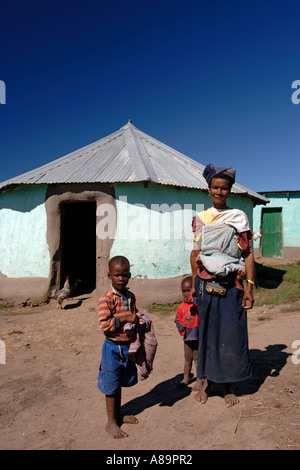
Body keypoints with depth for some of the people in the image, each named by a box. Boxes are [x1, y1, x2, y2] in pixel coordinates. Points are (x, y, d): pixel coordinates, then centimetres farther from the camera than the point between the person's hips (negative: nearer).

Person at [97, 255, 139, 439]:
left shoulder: (131, 296, 3)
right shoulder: (106, 299, -19)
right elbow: (104, 325, -26)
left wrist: (139, 319, 0)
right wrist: (125, 319, -32)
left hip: (128, 346, 6)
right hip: (113, 347, -6)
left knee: (120, 383, 23)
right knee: (112, 386, 9)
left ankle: (118, 415, 42)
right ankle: (111, 422, 28)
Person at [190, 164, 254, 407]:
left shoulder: (239, 217, 2)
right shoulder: (200, 218, 8)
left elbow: (248, 253, -1)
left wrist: (249, 285, -8)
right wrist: (194, 283, 11)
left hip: (231, 285, -2)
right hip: (206, 284, 2)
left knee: (231, 333, 3)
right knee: (207, 331, 8)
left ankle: (229, 386, 21)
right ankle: (207, 382, 25)